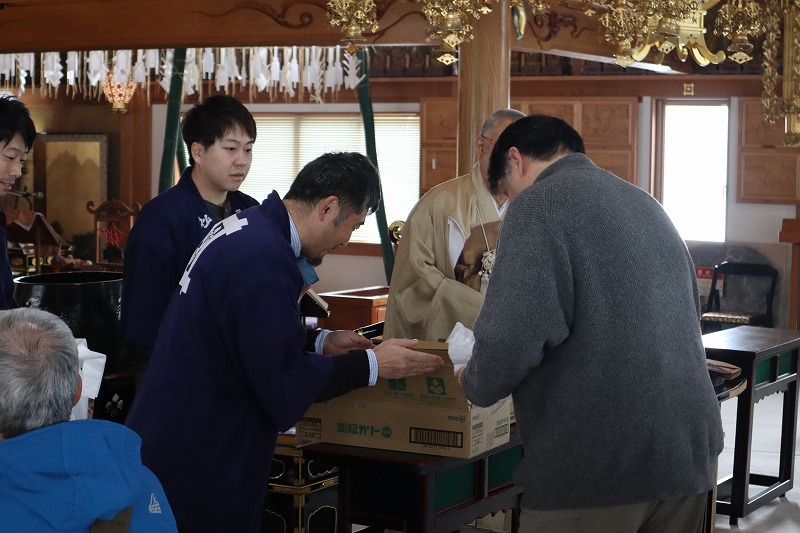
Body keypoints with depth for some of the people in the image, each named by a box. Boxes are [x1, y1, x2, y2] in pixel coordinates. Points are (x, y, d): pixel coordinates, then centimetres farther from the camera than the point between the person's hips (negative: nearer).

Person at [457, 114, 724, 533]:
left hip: (598, 462, -8)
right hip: (689, 451, 8)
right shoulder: (645, 204, 18)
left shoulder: (539, 201, -7)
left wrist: (476, 385, 2)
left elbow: (513, 338, -18)